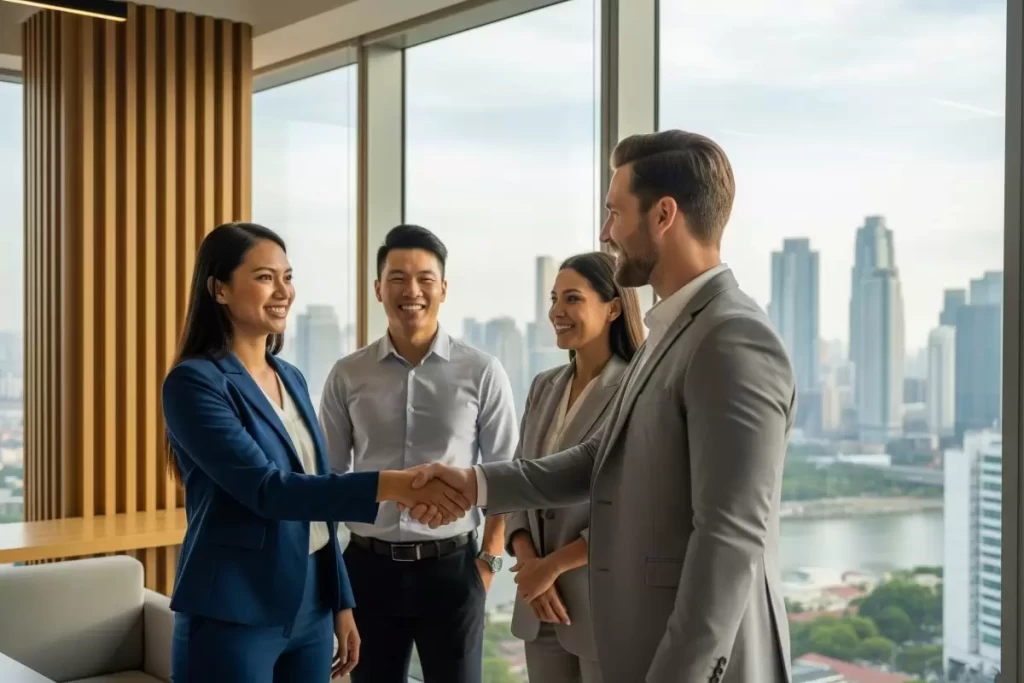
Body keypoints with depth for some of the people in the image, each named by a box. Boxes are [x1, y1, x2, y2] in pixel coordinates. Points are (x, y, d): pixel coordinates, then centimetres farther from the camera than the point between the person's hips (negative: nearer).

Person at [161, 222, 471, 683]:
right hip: (233, 616, -6)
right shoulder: (195, 381, -12)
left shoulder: (291, 379, 10)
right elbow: (265, 489, -23)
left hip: (310, 610, 7)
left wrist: (341, 602, 14)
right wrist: (390, 486, -30)